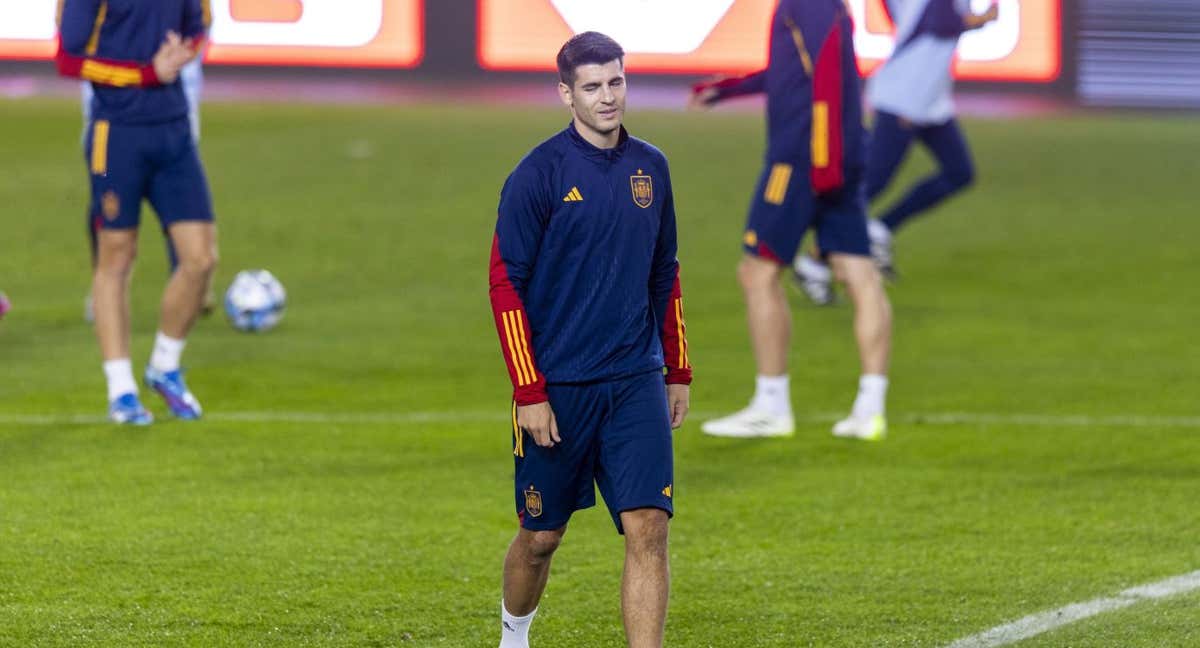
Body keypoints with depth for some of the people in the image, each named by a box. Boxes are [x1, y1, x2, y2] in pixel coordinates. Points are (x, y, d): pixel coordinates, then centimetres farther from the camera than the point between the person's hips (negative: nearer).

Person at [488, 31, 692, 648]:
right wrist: (529, 392, -13)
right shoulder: (538, 174, -8)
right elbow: (505, 284, -9)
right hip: (556, 388, -3)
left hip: (637, 384, 3)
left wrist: (678, 372, 17)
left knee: (648, 528, -9)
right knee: (541, 536, 9)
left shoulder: (650, 167, 8)